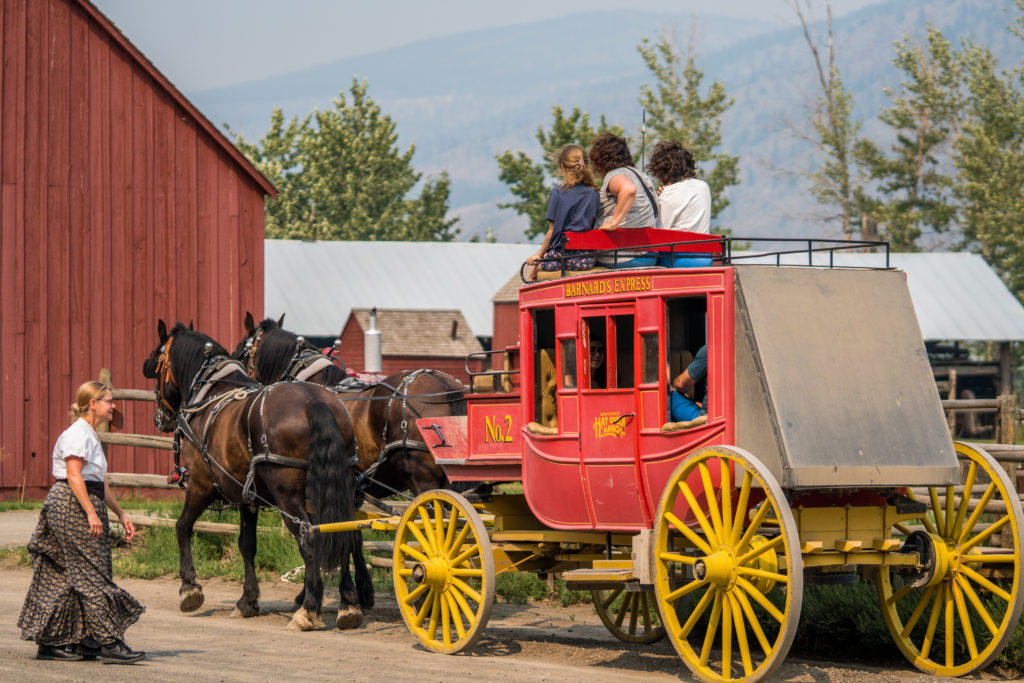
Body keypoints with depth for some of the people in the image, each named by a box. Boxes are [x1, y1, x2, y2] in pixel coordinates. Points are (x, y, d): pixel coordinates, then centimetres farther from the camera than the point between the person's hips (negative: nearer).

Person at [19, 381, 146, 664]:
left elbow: (99, 482, 24)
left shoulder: (89, 434, 20)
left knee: (65, 577, 10)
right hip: (73, 504, -10)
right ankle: (110, 643, -10)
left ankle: (49, 641, 14)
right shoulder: (79, 433, -12)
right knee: (92, 576, -9)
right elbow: (74, 475, -21)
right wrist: (91, 513, -27)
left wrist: (120, 514, 23)